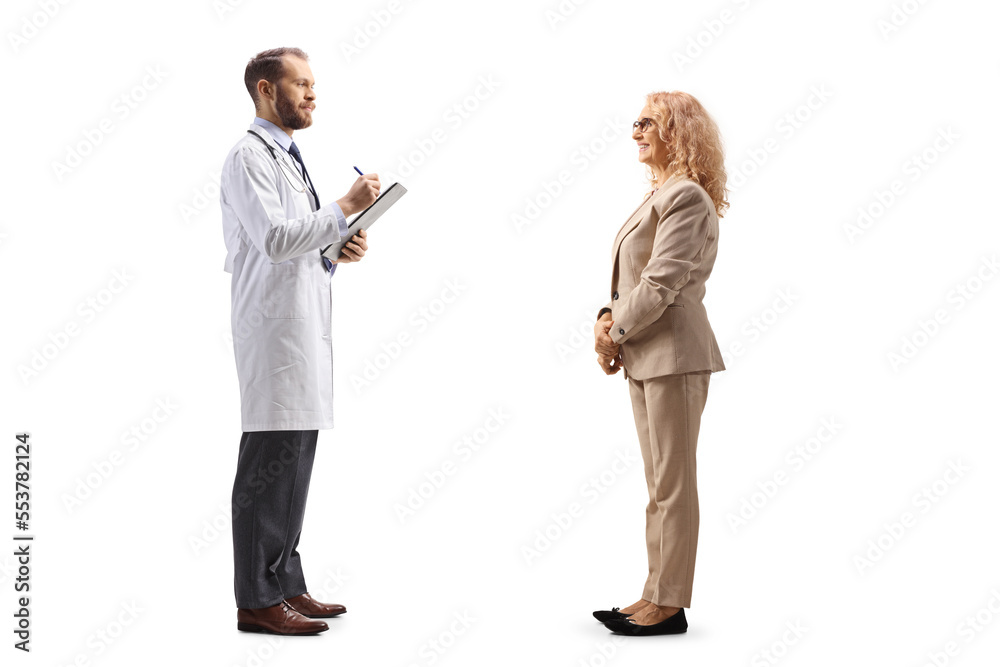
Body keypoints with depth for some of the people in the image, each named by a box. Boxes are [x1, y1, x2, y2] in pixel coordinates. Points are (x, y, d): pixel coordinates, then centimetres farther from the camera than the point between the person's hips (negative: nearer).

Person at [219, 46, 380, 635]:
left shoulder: (290, 158, 23)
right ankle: (257, 601, 1)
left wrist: (338, 253, 8)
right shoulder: (249, 156, -7)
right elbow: (276, 238, -19)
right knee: (270, 465, -7)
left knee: (295, 464, 12)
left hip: (307, 327, 10)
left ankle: (286, 584, 20)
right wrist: (346, 208, -14)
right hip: (274, 327, -9)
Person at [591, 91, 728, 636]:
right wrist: (607, 317, 3)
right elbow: (631, 277, 19)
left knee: (673, 484, -2)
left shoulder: (686, 197, -13)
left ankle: (670, 604, 7)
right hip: (646, 357, 10)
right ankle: (656, 596, 22)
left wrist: (615, 334, -10)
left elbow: (661, 284, -19)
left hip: (673, 354, -10)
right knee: (658, 484, 13)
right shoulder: (659, 195, 18)